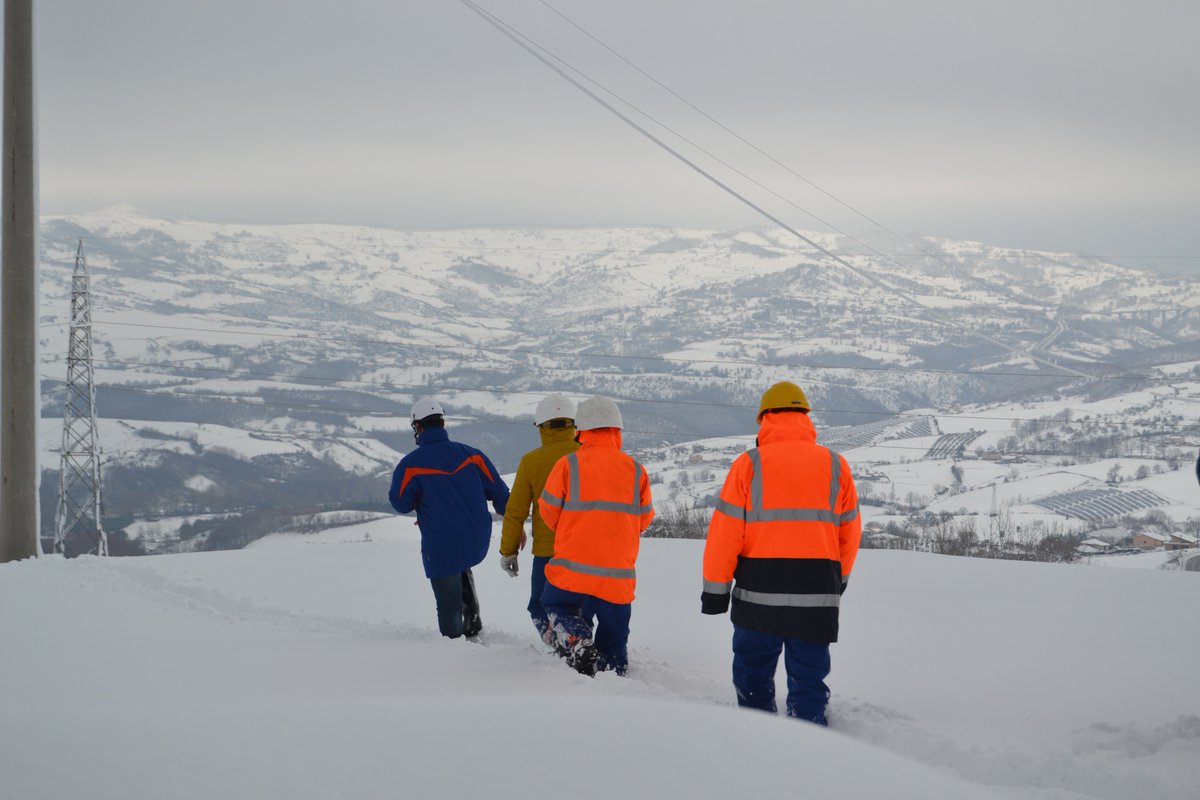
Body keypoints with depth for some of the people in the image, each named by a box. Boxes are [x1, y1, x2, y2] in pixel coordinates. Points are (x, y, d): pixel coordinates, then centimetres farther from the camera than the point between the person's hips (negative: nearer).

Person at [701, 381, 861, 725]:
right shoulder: (836, 465, 5)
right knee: (808, 677, 6)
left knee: (753, 673, 12)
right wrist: (839, 578, 28)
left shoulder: (749, 465, -3)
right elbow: (849, 532, 13)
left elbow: (726, 531, -4)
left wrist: (715, 587, 3)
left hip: (759, 593, -1)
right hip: (817, 594, 2)